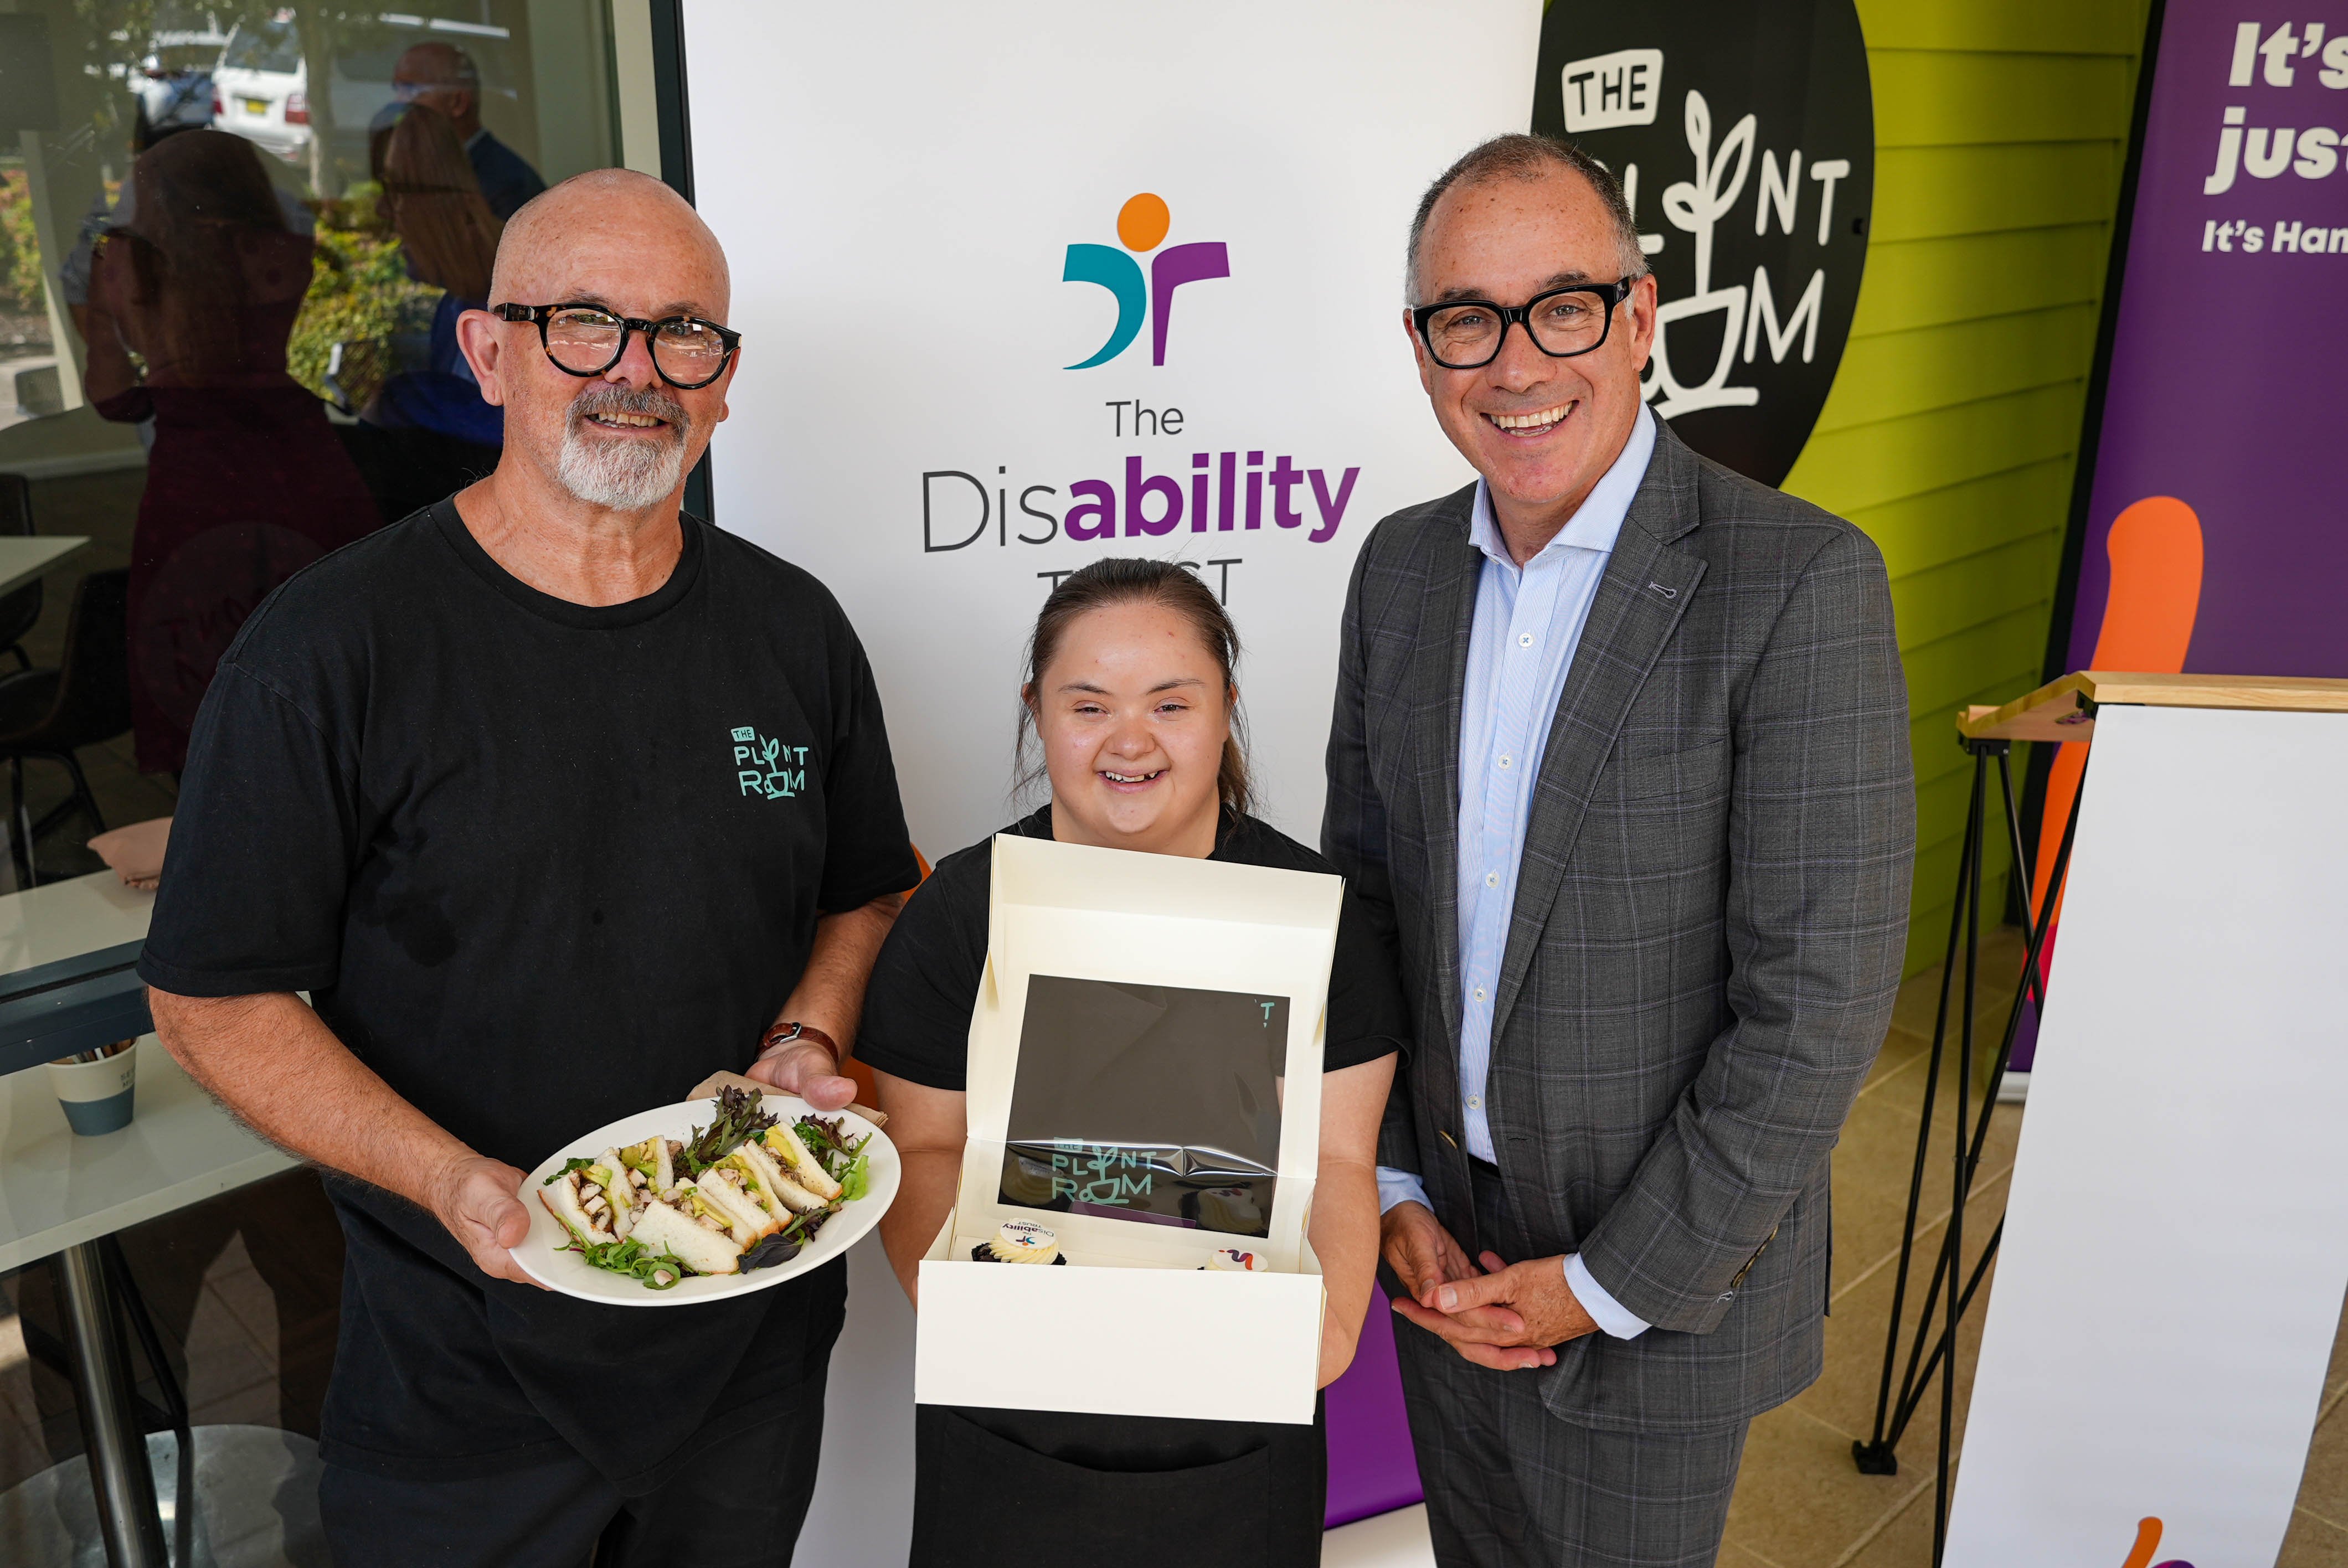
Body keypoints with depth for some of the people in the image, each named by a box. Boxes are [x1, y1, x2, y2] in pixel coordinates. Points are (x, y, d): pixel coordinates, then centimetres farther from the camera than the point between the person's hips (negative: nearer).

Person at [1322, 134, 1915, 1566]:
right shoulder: (1401, 566, -1)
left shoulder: (1802, 583, -19)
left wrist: (1606, 1283, -15)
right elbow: (1358, 895, 5)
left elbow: (1819, 1002, -20)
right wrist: (1395, 1195, -1)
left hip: (1666, 1292, -5)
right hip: (1446, 1253, 5)